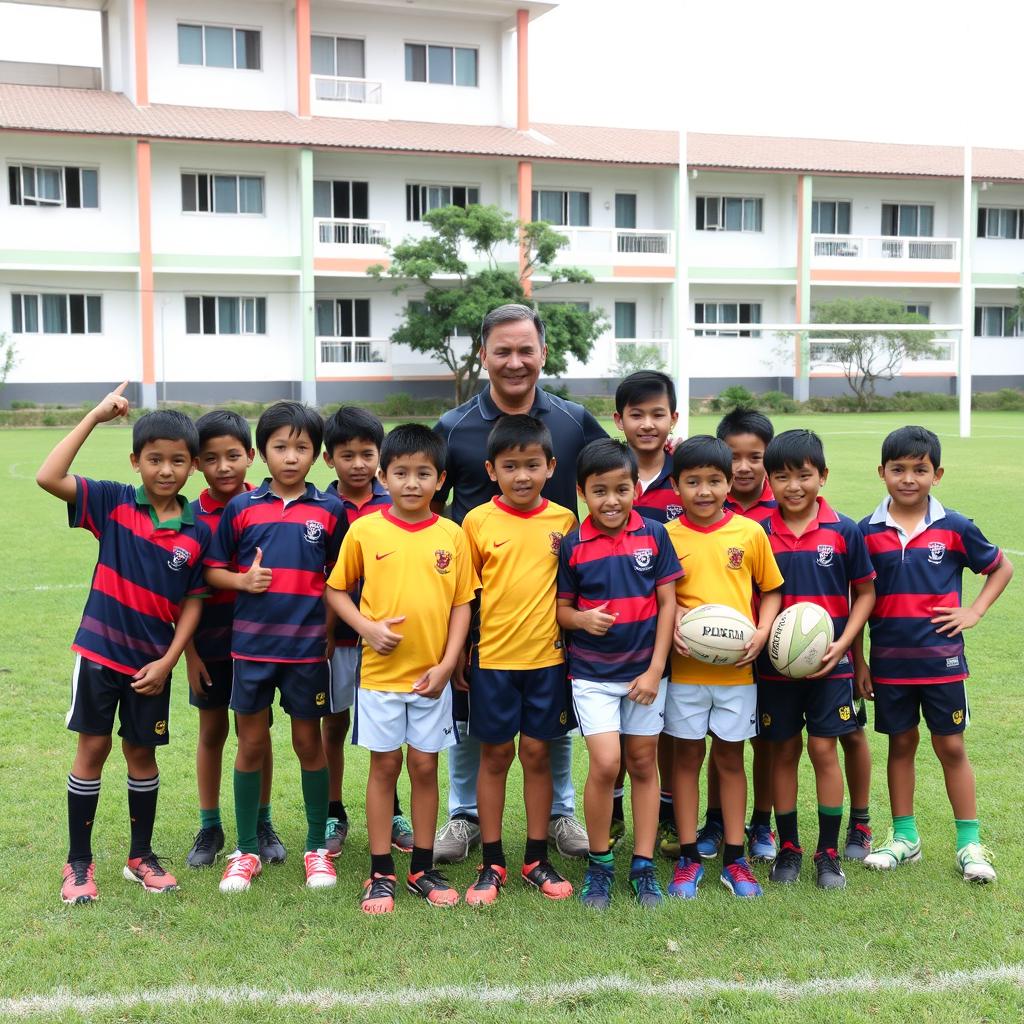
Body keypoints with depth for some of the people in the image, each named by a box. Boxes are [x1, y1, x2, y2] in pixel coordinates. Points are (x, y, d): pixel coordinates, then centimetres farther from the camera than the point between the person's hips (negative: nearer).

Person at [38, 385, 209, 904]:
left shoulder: (198, 531, -5)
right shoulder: (113, 502, -9)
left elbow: (193, 602, 0)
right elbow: (48, 477, -21)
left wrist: (168, 661, -7)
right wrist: (95, 417, -20)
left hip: (152, 662, 2)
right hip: (100, 650, -2)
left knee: (142, 753, 13)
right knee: (93, 749, 5)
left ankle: (141, 856, 28)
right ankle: (78, 862, 18)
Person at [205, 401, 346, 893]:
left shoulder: (330, 511, 0)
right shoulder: (240, 508, 1)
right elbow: (213, 570, 6)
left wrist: (332, 637, -1)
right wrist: (242, 581, -13)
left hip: (307, 646, 0)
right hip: (251, 645, 1)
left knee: (309, 742, 10)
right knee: (251, 744, 8)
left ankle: (317, 847, 24)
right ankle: (246, 851, 21)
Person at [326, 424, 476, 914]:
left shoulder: (451, 535, -1)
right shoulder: (364, 530, -4)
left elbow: (462, 604, 2)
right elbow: (336, 590, 4)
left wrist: (446, 664, -6)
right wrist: (368, 627, -12)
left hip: (431, 675, 1)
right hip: (380, 671, -1)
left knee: (425, 766, 9)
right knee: (384, 766, 7)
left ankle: (423, 868, 23)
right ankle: (381, 873, 17)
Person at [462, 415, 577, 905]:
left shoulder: (564, 521, 1)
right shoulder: (477, 522, -3)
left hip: (547, 657, 1)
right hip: (492, 657, -1)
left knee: (536, 753, 8)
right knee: (495, 754, 7)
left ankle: (537, 859, 21)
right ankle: (491, 863, 18)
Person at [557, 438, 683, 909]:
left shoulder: (654, 535, -3)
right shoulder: (573, 545, -4)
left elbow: (667, 603, -1)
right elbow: (562, 607, 2)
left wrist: (655, 670, -6)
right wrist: (581, 619, -21)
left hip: (644, 671, 2)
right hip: (592, 673, -1)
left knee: (643, 764, 10)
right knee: (605, 763, -11)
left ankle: (643, 866, 21)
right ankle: (599, 864, 9)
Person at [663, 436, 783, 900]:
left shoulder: (750, 532, -1)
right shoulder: (666, 537, -3)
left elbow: (771, 589, 8)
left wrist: (762, 632, -7)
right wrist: (669, 632, -14)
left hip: (737, 669, 1)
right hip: (685, 669, 0)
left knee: (731, 759, 11)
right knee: (686, 757, 9)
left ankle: (734, 859, 21)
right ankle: (688, 857, 19)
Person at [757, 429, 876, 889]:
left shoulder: (844, 531, -5)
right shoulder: (759, 533, -3)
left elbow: (865, 593, 2)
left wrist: (842, 644, -9)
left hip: (829, 663, -1)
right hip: (774, 664, 1)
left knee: (824, 750, 3)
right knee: (783, 752, 9)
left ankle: (828, 852, 16)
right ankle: (787, 848, 22)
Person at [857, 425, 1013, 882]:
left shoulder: (954, 528, -5)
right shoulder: (867, 532, -3)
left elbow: (1002, 568, 9)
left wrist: (973, 612, -3)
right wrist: (856, 660, 2)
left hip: (941, 659, -1)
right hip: (888, 661, 1)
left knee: (951, 747, 7)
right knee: (900, 744, 13)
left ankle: (970, 842, 17)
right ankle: (904, 837, 24)